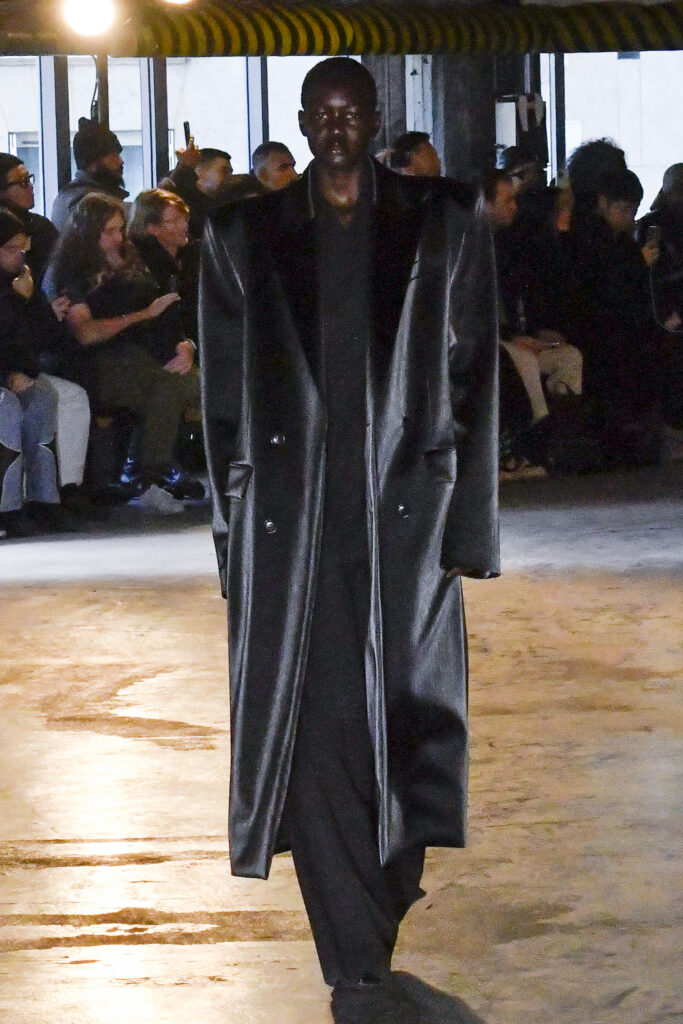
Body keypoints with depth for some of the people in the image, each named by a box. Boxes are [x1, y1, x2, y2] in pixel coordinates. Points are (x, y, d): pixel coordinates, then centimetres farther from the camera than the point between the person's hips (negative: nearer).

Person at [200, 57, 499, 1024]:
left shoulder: (443, 232, 8)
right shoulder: (245, 238, 10)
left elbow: (472, 387, 5)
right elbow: (225, 397, 10)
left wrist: (465, 525, -2)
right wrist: (237, 527, 4)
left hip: (406, 510, 0)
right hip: (290, 523, 0)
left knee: (408, 718, -3)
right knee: (313, 728, -6)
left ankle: (371, 929, 19)